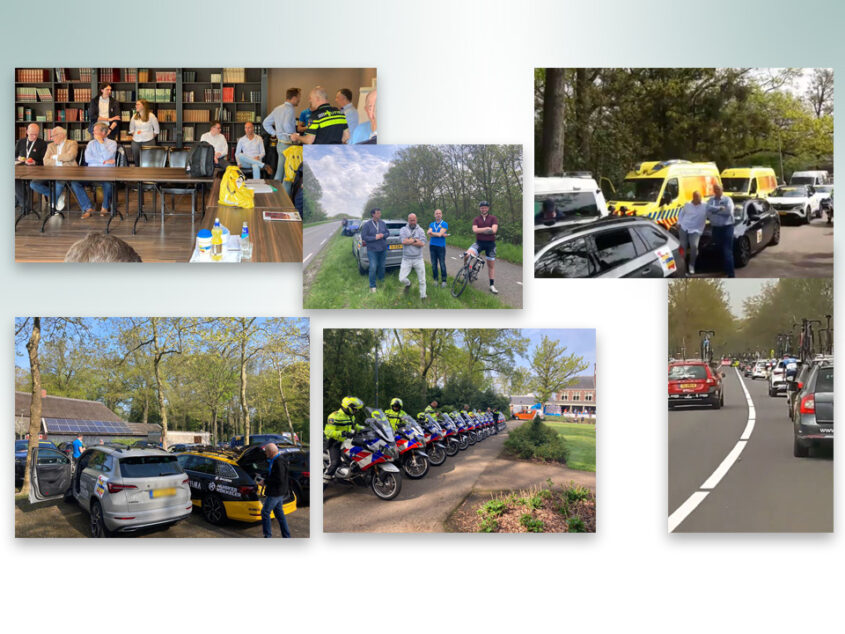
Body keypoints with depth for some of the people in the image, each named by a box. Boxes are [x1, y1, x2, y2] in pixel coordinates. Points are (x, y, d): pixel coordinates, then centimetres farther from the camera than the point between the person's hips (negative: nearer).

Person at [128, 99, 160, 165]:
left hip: (148, 142, -4)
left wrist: (151, 137, 2)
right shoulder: (134, 117, 7)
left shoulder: (151, 116, -4)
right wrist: (134, 136, 11)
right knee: (136, 161, 3)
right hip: (136, 142, 4)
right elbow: (131, 129, 21)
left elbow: (156, 130, 2)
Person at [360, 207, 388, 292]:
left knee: (382, 266, 16)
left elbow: (387, 233, 11)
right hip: (372, 250, -4)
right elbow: (364, 237, -11)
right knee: (373, 268, -9)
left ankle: (381, 279, 40)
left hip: (383, 249, 4)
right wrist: (375, 238, -20)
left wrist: (383, 235, -13)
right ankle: (372, 286, 1)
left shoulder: (382, 223, 1)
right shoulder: (366, 224, -10)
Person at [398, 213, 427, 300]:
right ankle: (408, 284, 28)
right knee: (402, 279, -4)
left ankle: (423, 296, 18)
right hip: (406, 259, 0)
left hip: (418, 259, 0)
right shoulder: (403, 230, 3)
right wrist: (415, 240, -8)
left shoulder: (420, 230, 4)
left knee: (422, 280, 3)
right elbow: (404, 241, -14)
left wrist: (409, 241, -10)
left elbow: (422, 243, -10)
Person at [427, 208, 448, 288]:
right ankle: (435, 280, 14)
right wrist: (441, 234, -11)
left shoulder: (444, 224, 0)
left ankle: (443, 281, 4)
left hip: (441, 246, -4)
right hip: (432, 246, 4)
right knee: (434, 264, 5)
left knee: (442, 264, -4)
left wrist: (432, 233, -2)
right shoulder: (431, 224, 13)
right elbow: (429, 234, -4)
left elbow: (440, 234, -13)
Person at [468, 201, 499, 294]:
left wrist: (480, 230, -10)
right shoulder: (476, 219, 5)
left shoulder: (493, 218, 0)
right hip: (479, 243, 0)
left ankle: (492, 285, 14)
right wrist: (487, 228, -17)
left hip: (490, 243, 0)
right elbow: (475, 230, -11)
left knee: (491, 265, 5)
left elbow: (494, 230, -15)